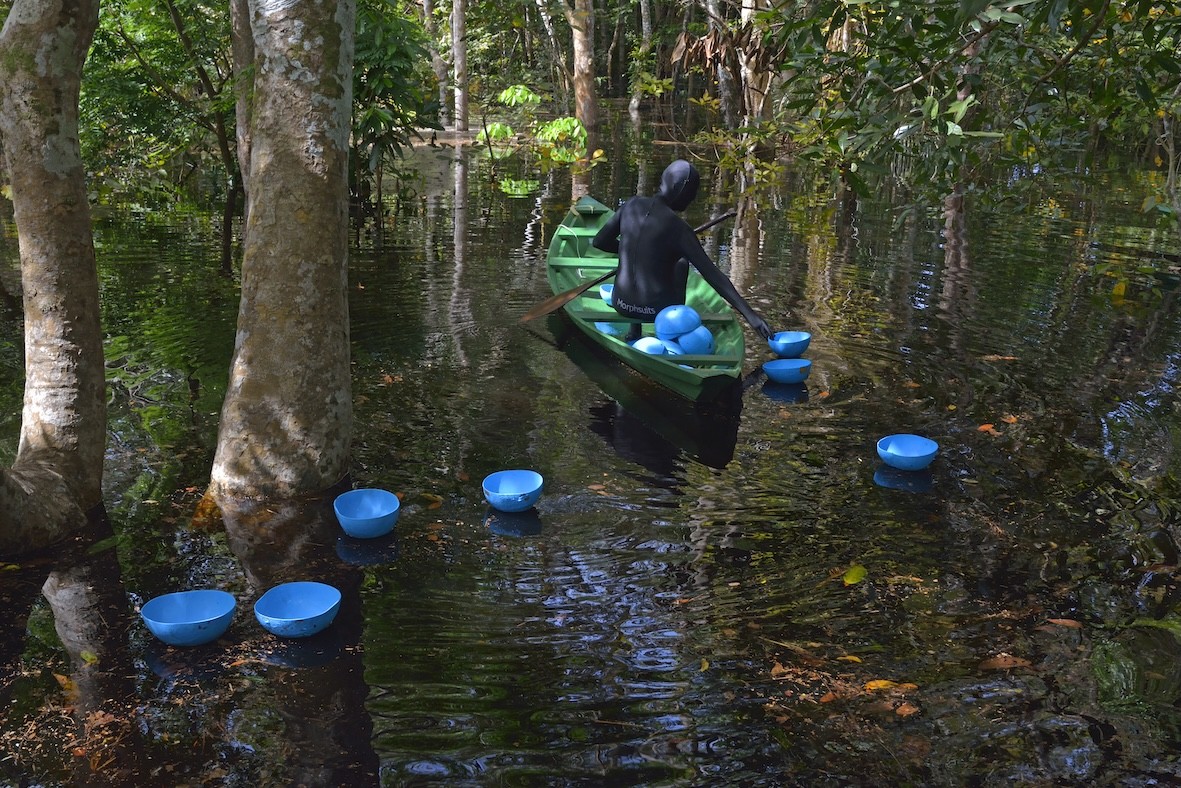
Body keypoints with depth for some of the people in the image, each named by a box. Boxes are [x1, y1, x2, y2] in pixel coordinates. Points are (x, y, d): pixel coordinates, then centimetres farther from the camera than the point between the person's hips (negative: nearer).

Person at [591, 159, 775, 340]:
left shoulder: (632, 205, -3)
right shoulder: (678, 228, -15)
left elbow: (599, 242, 6)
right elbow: (713, 275, -17)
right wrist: (750, 315, -18)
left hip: (622, 304, 4)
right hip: (659, 310, -3)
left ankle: (634, 334, 35)